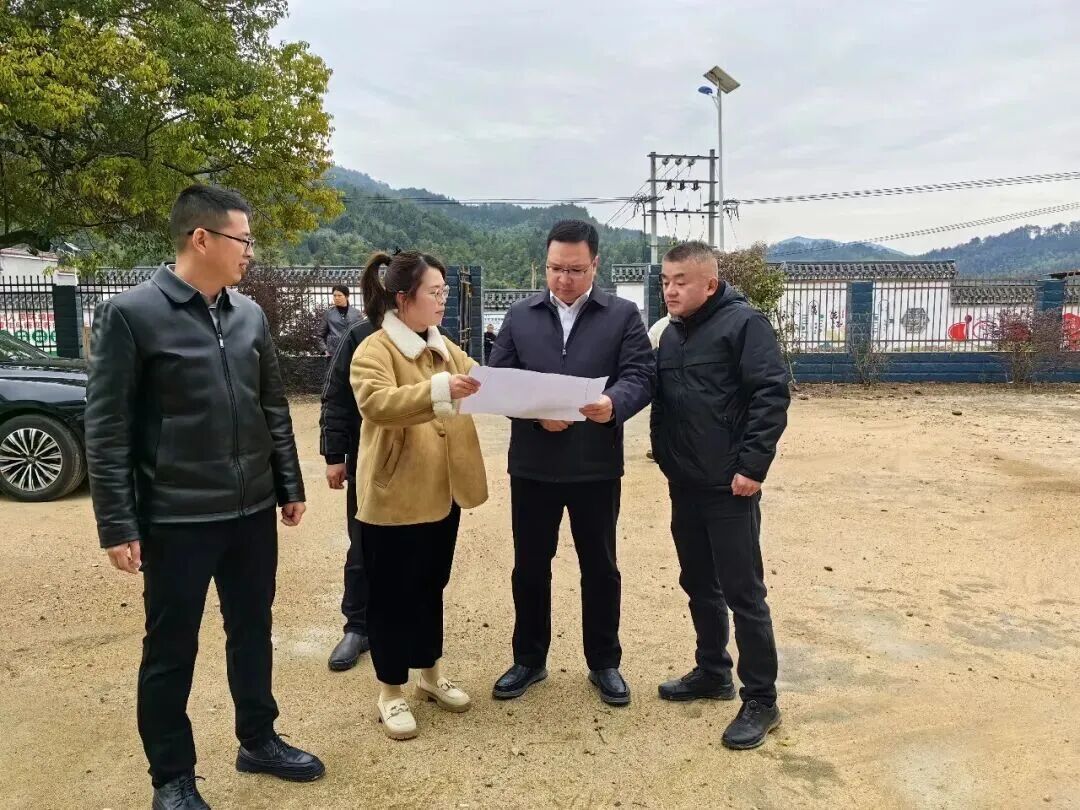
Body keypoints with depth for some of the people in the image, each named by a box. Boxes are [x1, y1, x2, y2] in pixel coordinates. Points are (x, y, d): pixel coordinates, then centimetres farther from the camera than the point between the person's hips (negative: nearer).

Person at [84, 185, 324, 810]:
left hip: (253, 511, 5)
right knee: (171, 650, 10)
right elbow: (106, 429, -10)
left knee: (253, 632, 18)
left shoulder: (250, 315, 6)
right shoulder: (131, 314, -10)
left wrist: (291, 486, 13)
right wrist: (118, 525, -11)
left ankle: (259, 741, 38)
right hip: (175, 519, -5)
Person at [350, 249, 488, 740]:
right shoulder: (374, 351, -13)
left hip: (442, 493, 7)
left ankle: (431, 674, 35)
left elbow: (480, 383, 15)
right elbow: (376, 403, -29)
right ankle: (390, 692, 22)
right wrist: (438, 390, -41)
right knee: (392, 594, 6)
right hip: (395, 497, -7)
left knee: (431, 586, 19)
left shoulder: (444, 347, 11)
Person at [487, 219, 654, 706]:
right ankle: (529, 659, 30)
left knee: (599, 567, 11)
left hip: (597, 466, -1)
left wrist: (614, 404, -30)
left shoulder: (623, 315, 1)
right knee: (529, 566, 12)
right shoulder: (520, 316, 6)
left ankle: (604, 663, 28)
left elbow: (641, 375, -8)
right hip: (532, 464, 2)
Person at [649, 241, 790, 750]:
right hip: (684, 484, 8)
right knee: (699, 585, 17)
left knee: (743, 592, 0)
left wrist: (752, 465, -19)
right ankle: (712, 673, 34)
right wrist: (664, 456, 11)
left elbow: (771, 394, -16)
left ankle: (761, 700, 13)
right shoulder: (671, 333, 13)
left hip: (729, 485, -7)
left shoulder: (743, 323, -10)